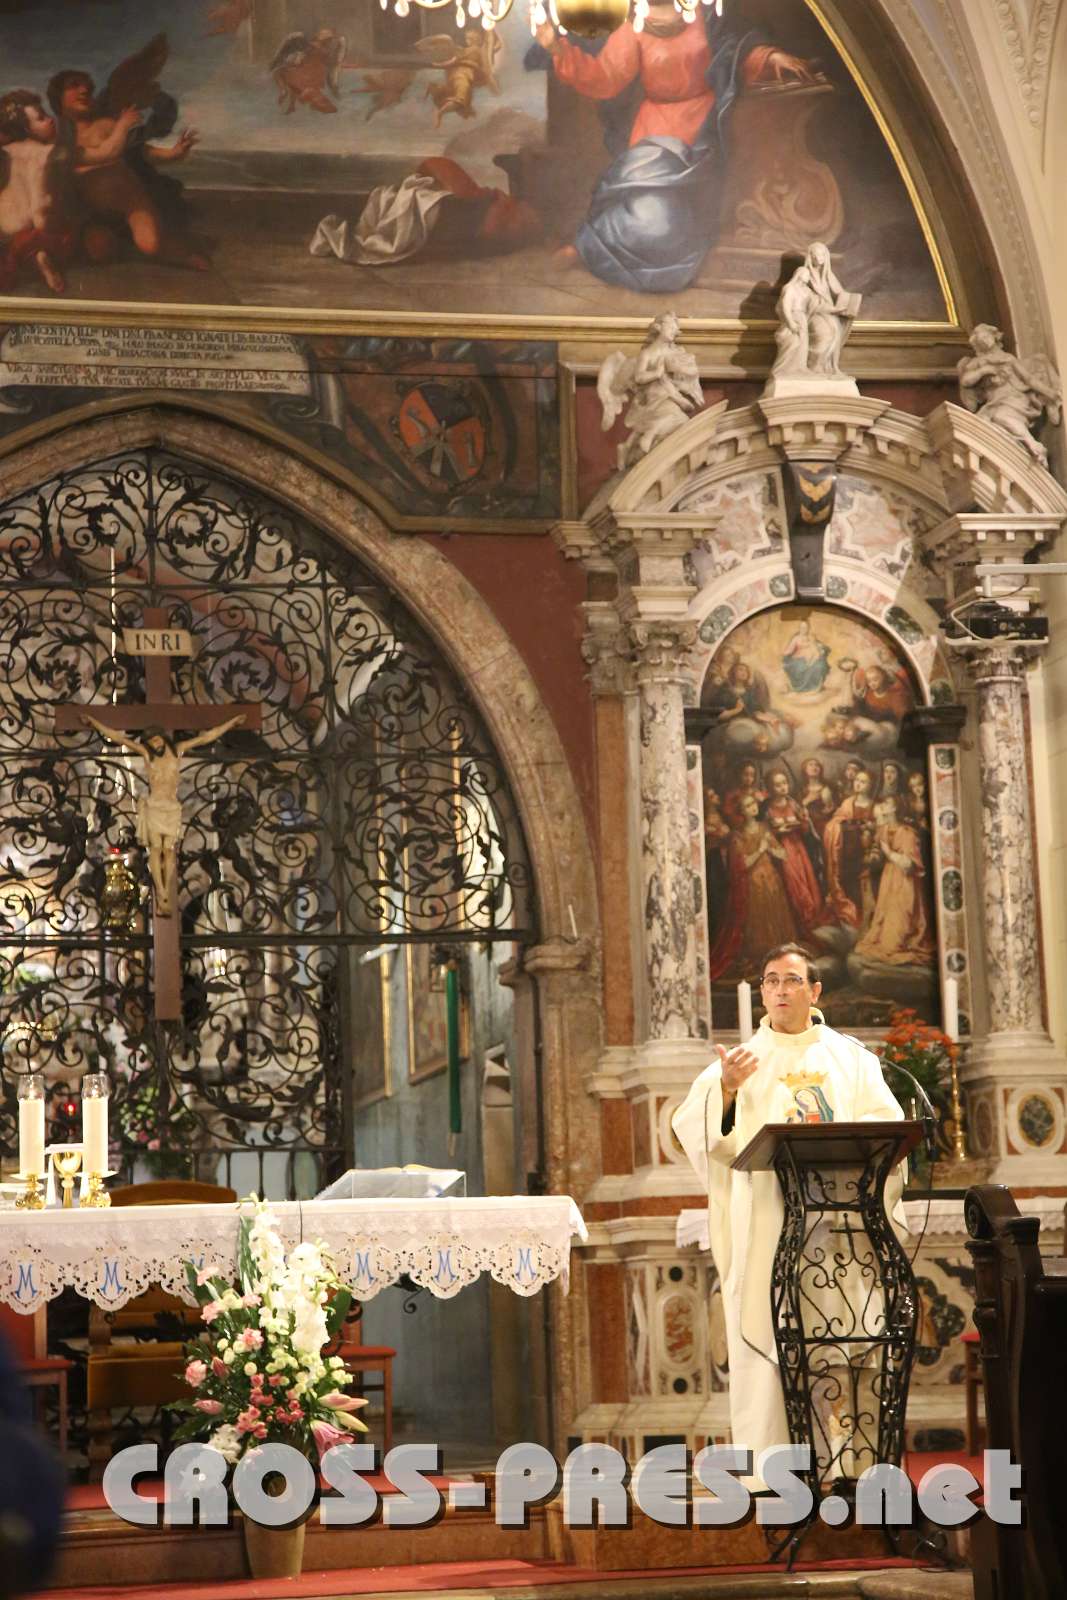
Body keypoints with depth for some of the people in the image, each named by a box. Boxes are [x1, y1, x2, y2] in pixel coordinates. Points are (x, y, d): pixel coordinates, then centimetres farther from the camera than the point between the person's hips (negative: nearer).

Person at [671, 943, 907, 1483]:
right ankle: (765, 1460, -5)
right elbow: (692, 1128, -2)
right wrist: (725, 1090, -21)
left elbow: (887, 1129, 3)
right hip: (763, 1224, -1)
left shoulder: (851, 1059, 13)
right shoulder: (741, 1060, 10)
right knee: (763, 1337, -6)